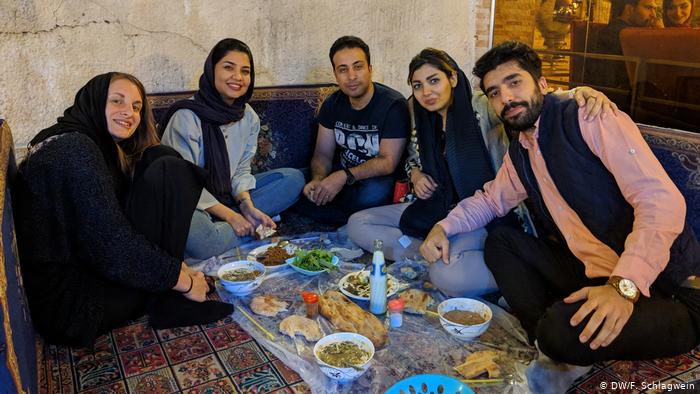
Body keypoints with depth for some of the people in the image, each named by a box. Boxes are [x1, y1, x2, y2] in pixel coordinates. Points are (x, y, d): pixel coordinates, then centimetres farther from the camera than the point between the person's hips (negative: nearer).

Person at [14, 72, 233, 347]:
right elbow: (112, 245, -23)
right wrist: (184, 280, -14)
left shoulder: (102, 148, 15)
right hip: (66, 303, -10)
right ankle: (168, 302, -8)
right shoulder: (74, 148, -16)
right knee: (168, 174, -14)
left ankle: (166, 299, 2)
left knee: (172, 167, 5)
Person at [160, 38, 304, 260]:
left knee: (294, 178, -3)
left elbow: (241, 170, 5)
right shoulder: (186, 117, -19)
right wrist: (228, 215, -19)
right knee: (202, 242, -40)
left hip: (228, 195, 7)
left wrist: (247, 206, -15)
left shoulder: (249, 117, 1)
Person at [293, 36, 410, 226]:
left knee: (374, 194, -40)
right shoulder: (333, 104, 2)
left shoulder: (393, 105, -17)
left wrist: (344, 176, -30)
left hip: (378, 179, -5)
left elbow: (388, 162, -20)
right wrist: (317, 180, -21)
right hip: (342, 175, 6)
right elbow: (322, 153, 2)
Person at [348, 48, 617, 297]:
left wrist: (582, 91, -41)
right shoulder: (423, 121, 9)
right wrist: (416, 174, 2)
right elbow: (413, 157, 26)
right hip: (438, 209, 7)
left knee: (448, 274, -37)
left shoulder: (481, 107, -10)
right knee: (358, 224, -3)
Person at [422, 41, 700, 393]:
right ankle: (548, 349, -4)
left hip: (662, 286, -8)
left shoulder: (589, 119, -12)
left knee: (564, 331, -34)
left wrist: (624, 285, -31)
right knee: (500, 240, 6)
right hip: (595, 275, 8)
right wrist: (444, 227, 7)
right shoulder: (519, 154, 12)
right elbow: (490, 199, 27)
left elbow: (661, 200, -21)